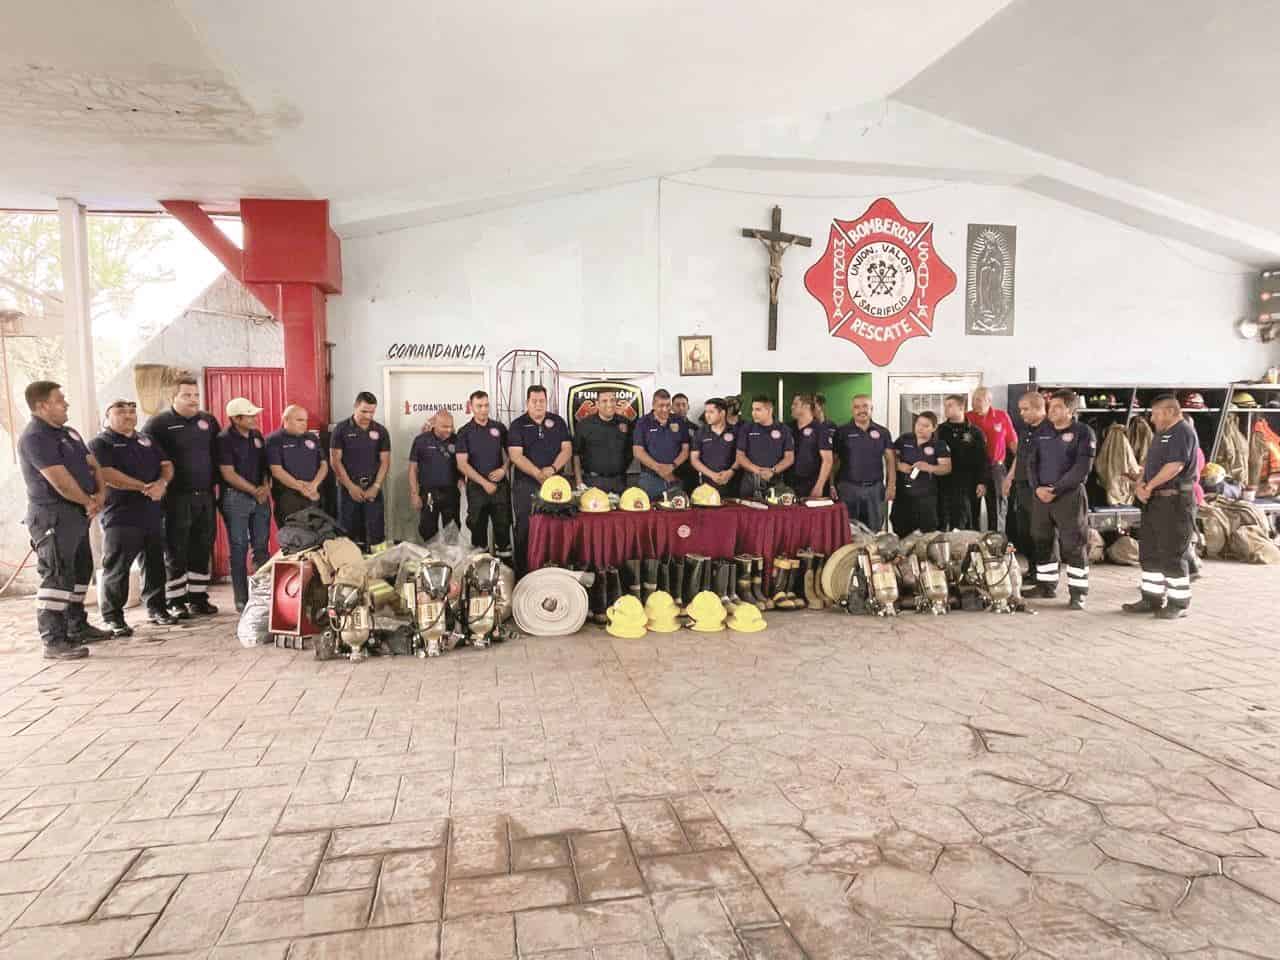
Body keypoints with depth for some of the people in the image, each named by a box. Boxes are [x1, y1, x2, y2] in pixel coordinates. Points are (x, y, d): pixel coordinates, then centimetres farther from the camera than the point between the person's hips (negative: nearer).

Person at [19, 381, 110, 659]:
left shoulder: (68, 433, 15)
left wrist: (100, 494, -4)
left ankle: (77, 628, 29)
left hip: (77, 514, 10)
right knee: (57, 577, -10)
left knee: (80, 572, 17)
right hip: (52, 516, -10)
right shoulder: (35, 438, -15)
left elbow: (92, 464, 14)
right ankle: (54, 641, -7)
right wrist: (88, 501, -7)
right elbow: (61, 481, -21)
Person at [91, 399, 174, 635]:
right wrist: (144, 487, -18)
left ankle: (156, 608, 22)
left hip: (152, 512, 6)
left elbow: (166, 465, 12)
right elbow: (106, 475, -16)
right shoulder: (100, 444, -2)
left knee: (155, 563, 11)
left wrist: (161, 483, -10)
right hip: (120, 514, -6)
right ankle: (113, 617, 4)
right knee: (117, 567, -3)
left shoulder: (147, 441, 18)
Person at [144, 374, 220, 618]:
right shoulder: (160, 422, -3)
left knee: (203, 549, 9)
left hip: (206, 495, 5)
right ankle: (175, 601, 7)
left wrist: (214, 479, 14)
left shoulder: (209, 420, 12)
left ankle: (198, 597, 18)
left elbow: (218, 452, 20)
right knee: (176, 550, 0)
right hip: (177, 497, -5)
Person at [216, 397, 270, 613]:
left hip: (260, 497, 6)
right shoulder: (225, 440, -8)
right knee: (239, 549, -1)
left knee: (261, 547, 7)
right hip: (236, 498, -6)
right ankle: (242, 600, 5)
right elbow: (228, 474, -12)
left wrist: (266, 486, -2)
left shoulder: (257, 436, 10)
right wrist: (255, 491, -11)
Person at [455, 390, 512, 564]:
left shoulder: (499, 428, 6)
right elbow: (462, 465, -6)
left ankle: (506, 562, 9)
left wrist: (504, 469, -7)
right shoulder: (465, 432, -1)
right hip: (476, 487, -1)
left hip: (500, 485, 1)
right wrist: (484, 483, -11)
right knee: (478, 527, 6)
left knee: (503, 525, 2)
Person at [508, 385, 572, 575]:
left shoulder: (558, 422, 11)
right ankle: (522, 572, 5)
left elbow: (567, 449, 4)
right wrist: (538, 474, -20)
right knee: (525, 529, -1)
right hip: (526, 485, -2)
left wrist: (552, 469, -13)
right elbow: (516, 456, -7)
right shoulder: (518, 425, 3)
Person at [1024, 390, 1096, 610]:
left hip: (1070, 495, -5)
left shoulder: (1083, 432, -5)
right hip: (1041, 494, 5)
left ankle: (1078, 592, 3)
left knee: (1074, 546, -3)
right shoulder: (1041, 431, 11)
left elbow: (1082, 467, -13)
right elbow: (1031, 461, 9)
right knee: (1041, 541, 11)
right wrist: (1037, 487, -7)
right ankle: (1046, 584, 23)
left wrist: (1056, 490, -16)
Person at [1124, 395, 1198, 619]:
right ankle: (1152, 599, 21)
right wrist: (1140, 484, -2)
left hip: (1175, 501, -10)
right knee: (1149, 552, 12)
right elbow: (1149, 464, 17)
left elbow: (1175, 466, -22)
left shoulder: (1183, 432, -11)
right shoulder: (1161, 434, 19)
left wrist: (1149, 486, -13)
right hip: (1154, 501, 10)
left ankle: (1179, 604, 6)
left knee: (1172, 555, -3)